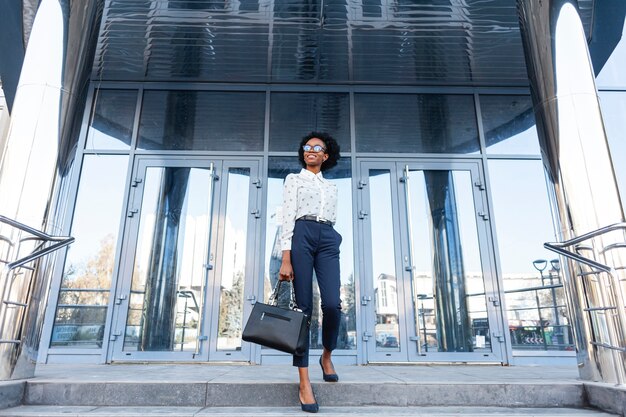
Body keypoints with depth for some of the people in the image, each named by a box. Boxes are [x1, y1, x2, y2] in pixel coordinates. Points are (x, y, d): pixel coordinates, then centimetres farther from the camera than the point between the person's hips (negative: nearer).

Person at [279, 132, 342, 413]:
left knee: (333, 304, -14)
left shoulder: (331, 187, 25)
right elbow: (288, 217, 0)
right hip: (301, 237, -3)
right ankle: (304, 382, -2)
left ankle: (327, 355, 16)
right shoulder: (293, 179, 12)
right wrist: (286, 259, -11)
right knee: (303, 306, -7)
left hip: (328, 240, 3)